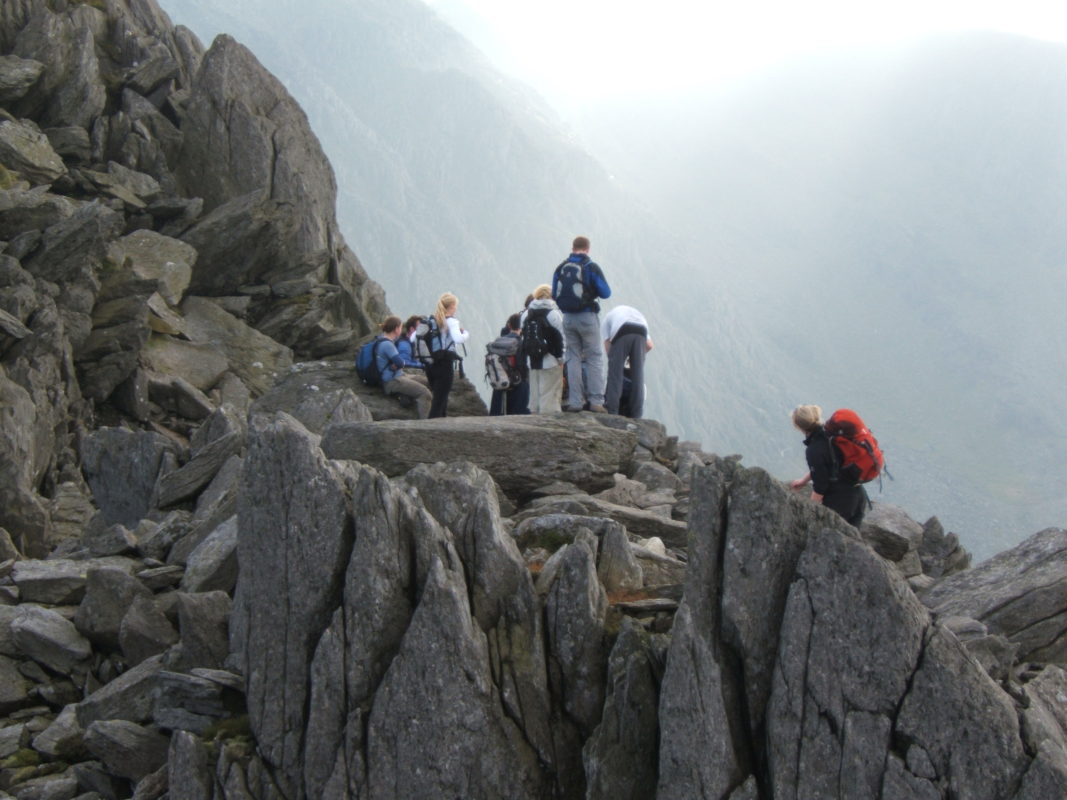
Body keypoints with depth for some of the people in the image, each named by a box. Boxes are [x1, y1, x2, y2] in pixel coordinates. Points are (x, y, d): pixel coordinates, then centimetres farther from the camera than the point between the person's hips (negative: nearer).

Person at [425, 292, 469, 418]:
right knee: (440, 401, -4)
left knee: (439, 398, 18)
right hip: (445, 364, -7)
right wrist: (466, 333, -7)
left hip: (430, 364, 7)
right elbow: (458, 339, -26)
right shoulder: (451, 321, -10)